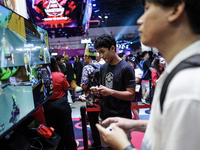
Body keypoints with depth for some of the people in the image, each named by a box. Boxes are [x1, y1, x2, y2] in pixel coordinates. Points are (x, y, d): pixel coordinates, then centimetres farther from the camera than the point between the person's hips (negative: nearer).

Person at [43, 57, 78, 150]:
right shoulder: (60, 75, -18)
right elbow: (66, 87, -2)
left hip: (47, 105, 2)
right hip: (61, 103, -2)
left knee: (53, 129, 18)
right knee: (66, 128, 17)